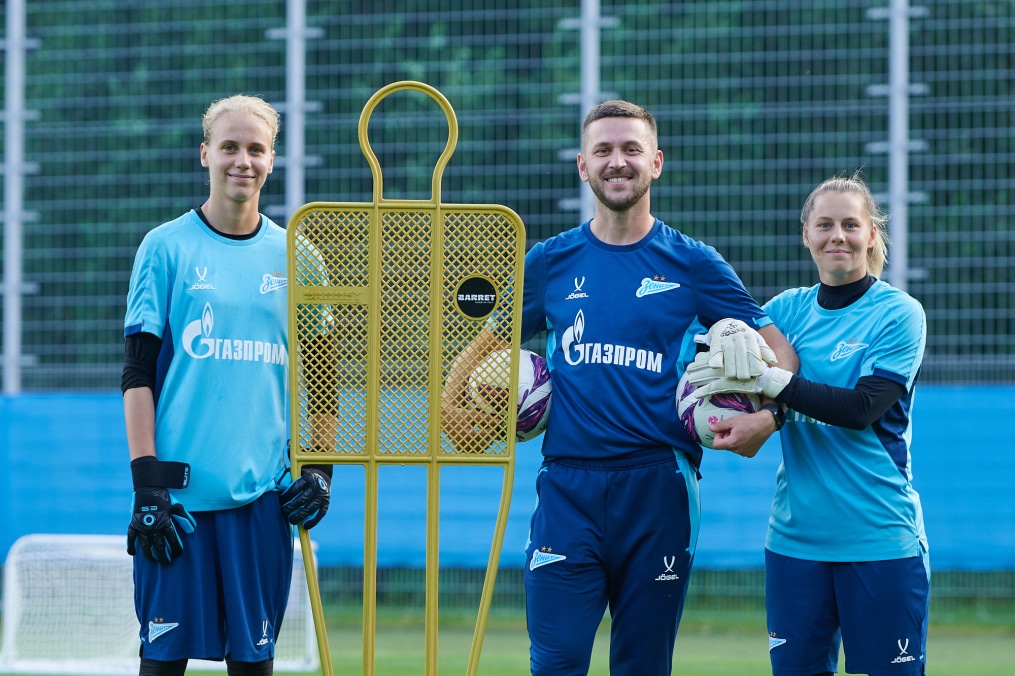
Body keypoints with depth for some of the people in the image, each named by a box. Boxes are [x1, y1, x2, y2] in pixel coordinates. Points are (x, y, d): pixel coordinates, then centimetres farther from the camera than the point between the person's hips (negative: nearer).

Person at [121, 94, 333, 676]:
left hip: (263, 490, 3)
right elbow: (138, 375, -1)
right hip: (180, 488, -3)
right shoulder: (166, 247, 1)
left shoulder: (293, 256, 10)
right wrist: (147, 482, -8)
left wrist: (318, 467, 7)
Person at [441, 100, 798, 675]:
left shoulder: (692, 263, 5)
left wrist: (766, 417, -13)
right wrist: (454, 405, 0)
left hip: (659, 489, 0)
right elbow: (487, 347, 20)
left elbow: (779, 349, 7)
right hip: (568, 486, 0)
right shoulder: (550, 262, 9)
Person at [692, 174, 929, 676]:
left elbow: (864, 408, -14)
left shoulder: (899, 314, -3)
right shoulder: (787, 309, 10)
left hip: (880, 537, -4)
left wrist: (770, 380, -20)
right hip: (795, 536, 4)